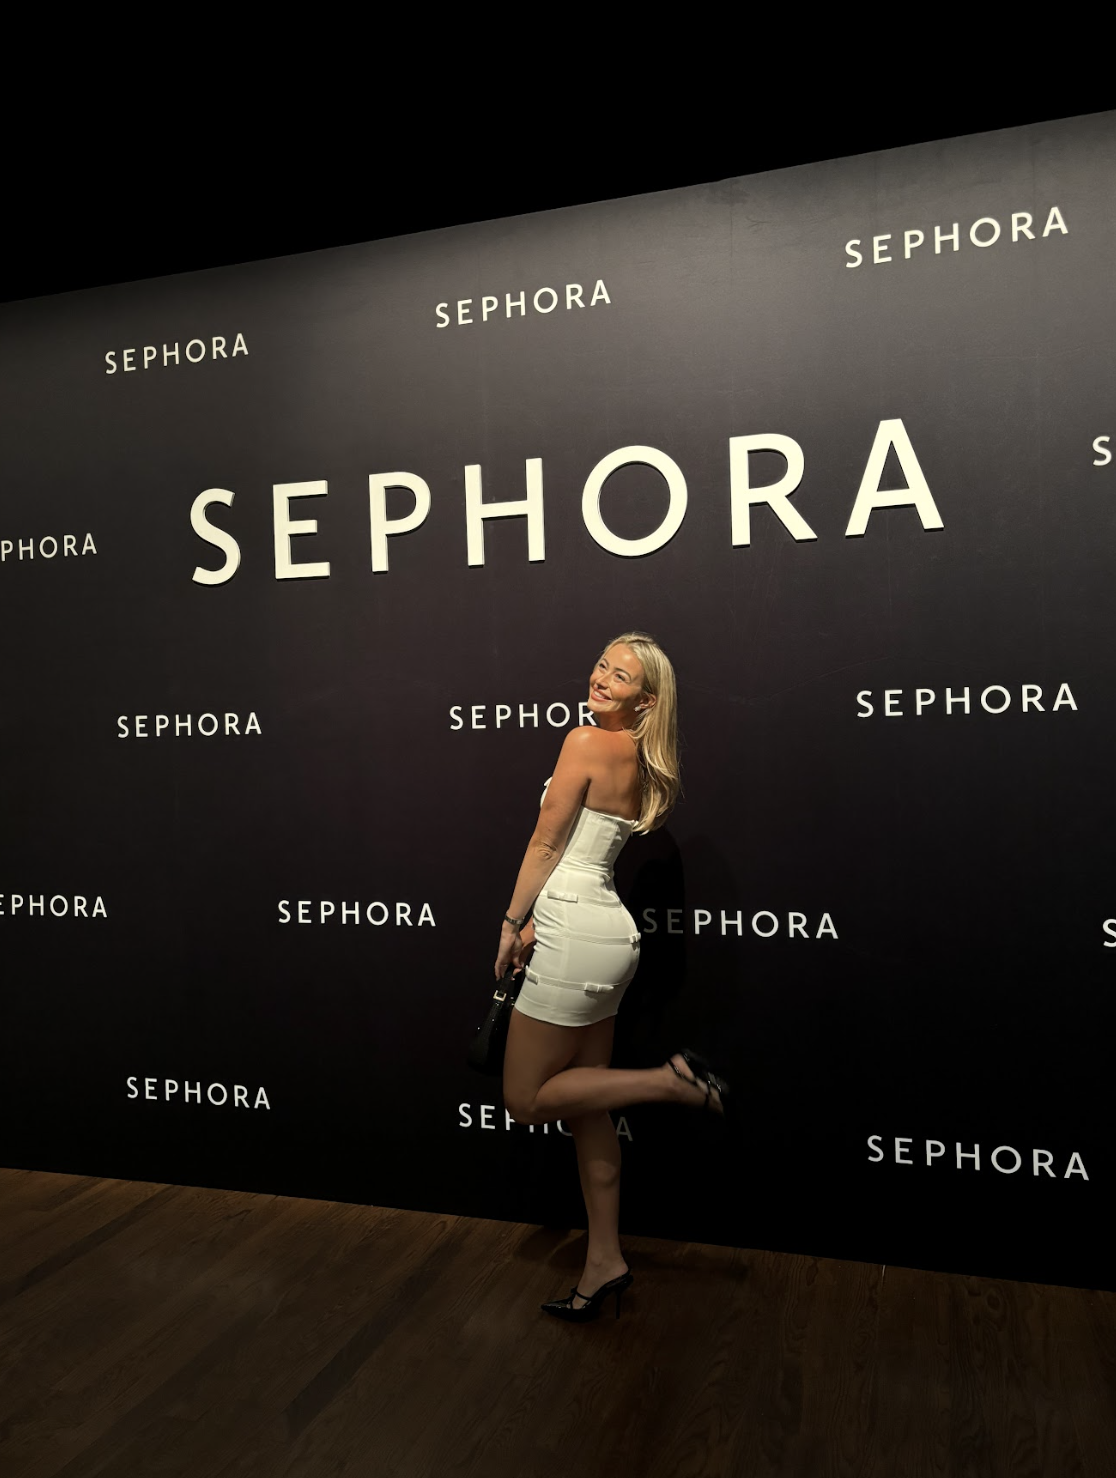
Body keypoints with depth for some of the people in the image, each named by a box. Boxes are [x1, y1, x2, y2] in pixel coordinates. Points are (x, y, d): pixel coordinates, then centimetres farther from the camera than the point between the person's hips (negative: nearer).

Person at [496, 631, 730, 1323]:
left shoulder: (586, 742, -12)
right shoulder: (640, 762, 13)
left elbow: (546, 843, -9)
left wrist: (512, 924, 2)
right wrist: (540, 921, 11)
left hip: (577, 939, -9)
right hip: (605, 931, 9)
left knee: (526, 1098, 4)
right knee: (586, 1105, 14)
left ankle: (673, 1080, -1)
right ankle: (605, 1261, 23)